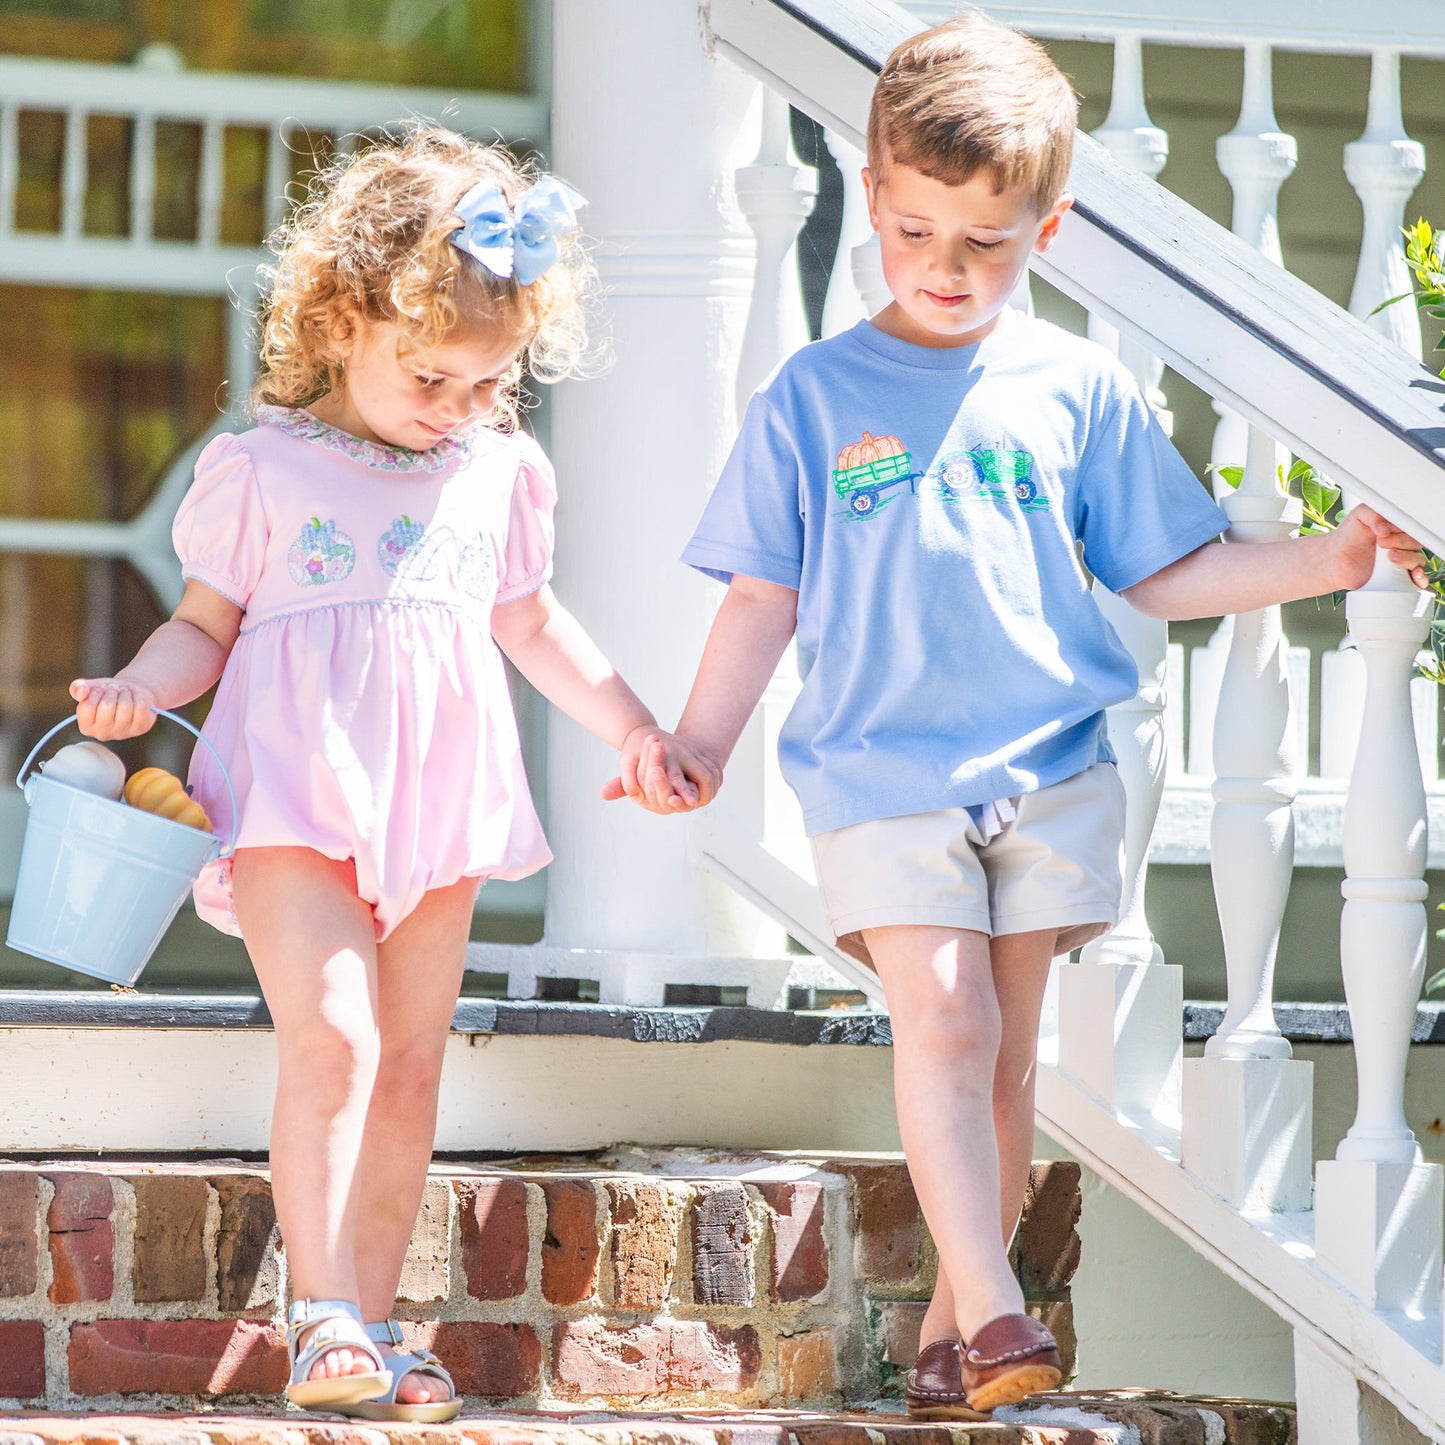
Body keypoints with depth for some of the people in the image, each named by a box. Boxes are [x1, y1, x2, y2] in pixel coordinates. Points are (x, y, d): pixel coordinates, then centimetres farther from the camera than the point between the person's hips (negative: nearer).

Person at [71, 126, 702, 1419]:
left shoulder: (498, 472, 10)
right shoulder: (262, 469, -1)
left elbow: (530, 622, 23)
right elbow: (208, 623, 5)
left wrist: (636, 729, 20)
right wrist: (135, 690, -14)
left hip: (435, 800, 5)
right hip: (297, 789, -5)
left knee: (410, 1061, 5)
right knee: (330, 1033, -19)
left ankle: (371, 1324, 11)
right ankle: (323, 1319, -18)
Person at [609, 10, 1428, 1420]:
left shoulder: (1077, 390, 7)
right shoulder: (811, 398, 4)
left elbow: (1164, 575, 11)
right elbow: (765, 600, 8)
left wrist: (1327, 559, 0)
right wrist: (697, 744, 0)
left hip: (1049, 773, 2)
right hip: (879, 774, -2)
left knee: (1003, 1048, 3)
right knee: (942, 1013, -17)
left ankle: (953, 1318, 12)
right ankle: (992, 1310, -25)